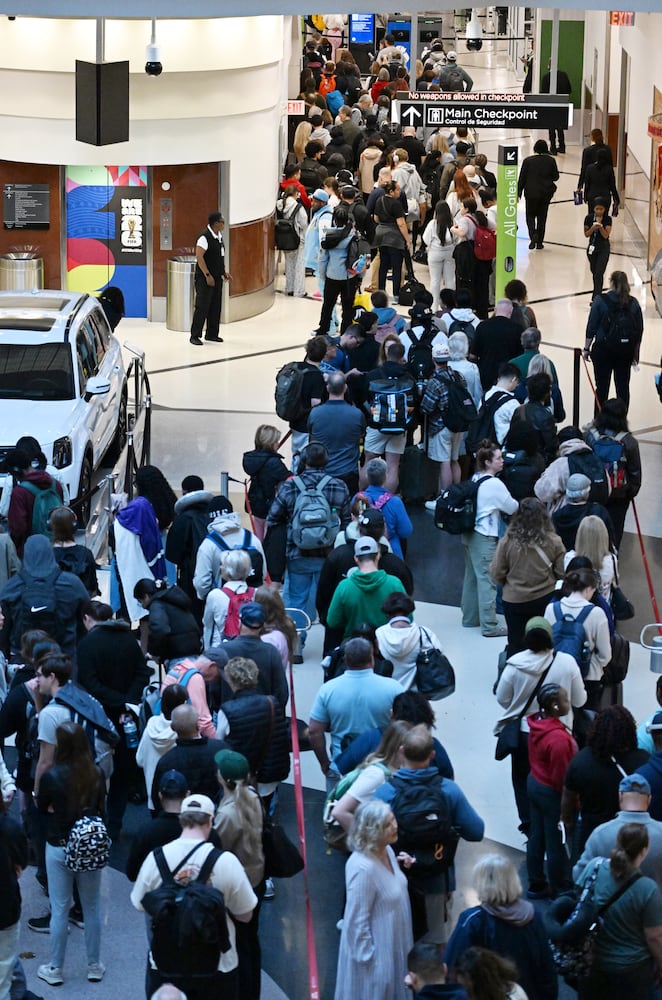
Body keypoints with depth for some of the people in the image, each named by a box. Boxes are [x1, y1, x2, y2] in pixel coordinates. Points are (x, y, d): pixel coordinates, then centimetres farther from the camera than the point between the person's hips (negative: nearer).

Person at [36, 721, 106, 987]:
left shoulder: (51, 776, -18)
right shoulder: (96, 774, -11)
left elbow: (42, 807, 0)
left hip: (59, 848, -2)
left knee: (59, 910, 8)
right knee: (92, 908, 15)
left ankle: (55, 969, 19)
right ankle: (94, 966, 26)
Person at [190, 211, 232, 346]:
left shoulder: (219, 236, 10)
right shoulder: (204, 238, -17)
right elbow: (199, 257, -21)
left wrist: (224, 272, 15)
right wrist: (207, 275, -22)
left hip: (217, 278, 9)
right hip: (205, 279, -9)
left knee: (215, 307, 12)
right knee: (202, 307, -7)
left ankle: (212, 334, 22)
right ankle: (195, 336, -1)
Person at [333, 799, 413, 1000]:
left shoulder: (386, 850, -4)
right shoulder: (363, 868, -32)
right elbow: (358, 921, -25)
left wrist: (398, 865, 1)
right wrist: (367, 957, -18)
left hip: (392, 943, 8)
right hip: (375, 949, -8)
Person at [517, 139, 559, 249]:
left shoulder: (528, 161, -7)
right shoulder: (550, 161, -5)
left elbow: (522, 178, -4)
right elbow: (555, 177, 1)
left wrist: (519, 193, 2)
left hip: (531, 193, -1)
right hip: (546, 193, 2)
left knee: (530, 215, 12)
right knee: (542, 217, 11)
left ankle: (533, 235, -14)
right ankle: (539, 242, 11)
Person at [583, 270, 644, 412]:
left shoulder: (600, 301, -9)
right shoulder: (633, 303, 0)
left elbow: (591, 327, -7)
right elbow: (639, 331, 4)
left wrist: (586, 348, 2)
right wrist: (636, 353, 14)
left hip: (604, 348, -3)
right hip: (626, 350, 3)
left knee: (602, 386, 6)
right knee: (623, 386, 9)